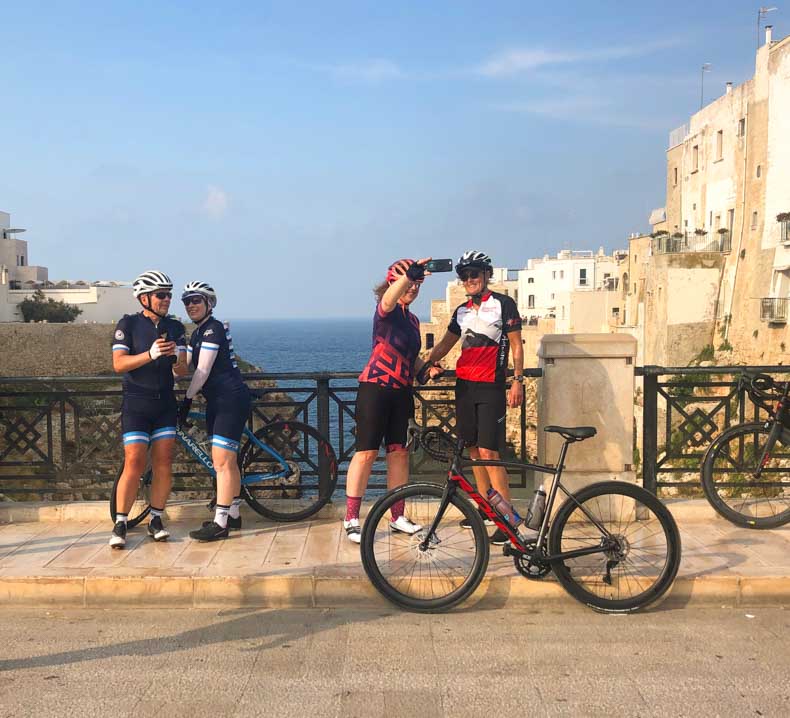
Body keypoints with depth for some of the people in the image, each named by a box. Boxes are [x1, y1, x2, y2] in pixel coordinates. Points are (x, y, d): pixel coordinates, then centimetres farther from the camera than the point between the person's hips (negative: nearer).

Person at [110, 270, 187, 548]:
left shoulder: (174, 327, 7)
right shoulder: (129, 324, -4)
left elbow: (181, 369, 1)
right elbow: (118, 364, -13)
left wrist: (176, 357, -22)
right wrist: (150, 354, -27)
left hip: (165, 403, 4)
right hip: (136, 403, -4)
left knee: (163, 463, 1)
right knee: (134, 464, -9)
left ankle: (156, 520, 13)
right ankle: (120, 524, 1)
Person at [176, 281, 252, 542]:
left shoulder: (213, 329, -13)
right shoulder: (198, 333, 18)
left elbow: (203, 370, -17)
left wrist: (187, 399, -12)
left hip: (231, 400, -10)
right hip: (218, 401, 10)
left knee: (222, 462, -11)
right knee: (227, 461, 15)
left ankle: (220, 523, -10)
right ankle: (233, 514, 24)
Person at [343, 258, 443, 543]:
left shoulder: (412, 320, 15)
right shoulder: (386, 312, -8)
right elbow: (389, 298, -33)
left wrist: (426, 369, 3)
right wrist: (410, 274, -50)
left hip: (401, 392, 7)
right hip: (375, 389, -7)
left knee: (399, 452, 9)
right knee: (367, 453, -5)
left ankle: (398, 516, 18)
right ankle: (351, 519, 1)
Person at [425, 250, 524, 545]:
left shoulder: (503, 304, -1)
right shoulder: (462, 311, 16)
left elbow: (516, 345, -3)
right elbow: (446, 343, 11)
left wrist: (518, 381, -10)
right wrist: (425, 362, -5)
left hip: (491, 387, -6)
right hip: (464, 385, 6)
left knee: (488, 453, -13)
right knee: (474, 451, 9)